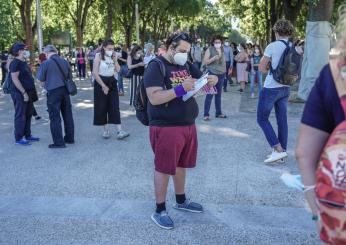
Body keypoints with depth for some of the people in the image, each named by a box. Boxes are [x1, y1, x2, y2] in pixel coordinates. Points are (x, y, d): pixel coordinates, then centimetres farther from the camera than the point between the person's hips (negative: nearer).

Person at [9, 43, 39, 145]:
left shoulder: (23, 62, 14)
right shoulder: (15, 63, -14)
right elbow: (15, 79, -20)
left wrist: (31, 92, 17)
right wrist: (24, 93, -22)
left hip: (28, 93, 9)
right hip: (20, 94, -9)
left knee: (28, 115, 15)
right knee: (20, 116, -2)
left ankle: (27, 135, 25)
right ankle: (19, 138, 5)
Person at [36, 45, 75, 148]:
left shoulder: (45, 63, -10)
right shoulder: (65, 62, 5)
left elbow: (40, 79, -3)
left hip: (53, 92, -5)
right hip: (65, 90, 5)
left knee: (55, 117, 1)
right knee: (67, 115, 15)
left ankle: (58, 142, 3)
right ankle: (70, 138, 25)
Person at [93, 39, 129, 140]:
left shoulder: (113, 56, 7)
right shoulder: (99, 56, -8)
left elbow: (118, 70, 5)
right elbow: (95, 73, -13)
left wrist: (115, 60, -8)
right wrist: (103, 85, -17)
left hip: (112, 82, 4)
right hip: (101, 82, -4)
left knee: (115, 107, -3)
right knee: (102, 107, 3)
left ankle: (119, 131, -8)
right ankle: (105, 130, 16)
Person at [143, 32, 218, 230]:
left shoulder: (186, 65, 10)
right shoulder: (156, 67, -13)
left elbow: (204, 78, 18)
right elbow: (154, 98, -22)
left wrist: (212, 79, -6)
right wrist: (181, 88, -30)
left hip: (188, 125, 8)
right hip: (166, 127, -7)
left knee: (181, 164, 20)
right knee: (164, 168, 3)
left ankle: (181, 201, 39)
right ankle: (160, 211, 17)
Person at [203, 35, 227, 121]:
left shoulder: (222, 50, 12)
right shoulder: (209, 50, -6)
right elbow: (205, 61, -11)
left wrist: (225, 71, 18)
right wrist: (213, 58, -24)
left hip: (221, 74, 6)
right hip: (212, 73, -6)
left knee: (218, 94, 12)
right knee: (210, 94, -8)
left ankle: (218, 113, 20)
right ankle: (206, 114, -5)